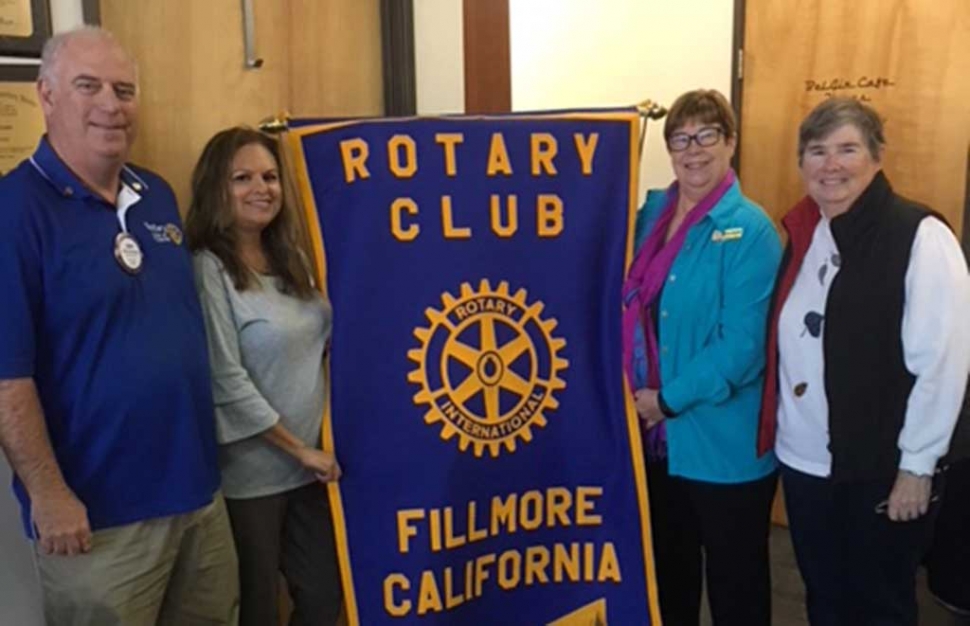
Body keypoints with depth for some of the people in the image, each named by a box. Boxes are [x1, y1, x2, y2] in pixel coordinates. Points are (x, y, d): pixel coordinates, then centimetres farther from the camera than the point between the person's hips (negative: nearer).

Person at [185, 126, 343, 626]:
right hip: (249, 471, -7)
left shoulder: (290, 258, 7)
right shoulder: (208, 269, -14)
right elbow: (226, 382, -18)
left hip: (309, 463, 7)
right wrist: (298, 448, -13)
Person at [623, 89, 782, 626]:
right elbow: (630, 308, 12)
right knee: (668, 561, 23)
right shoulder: (650, 212, 5)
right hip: (657, 433, 6)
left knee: (734, 575, 13)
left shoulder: (749, 229, -13)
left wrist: (670, 398, -16)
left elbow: (742, 344, -19)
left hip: (723, 441, -6)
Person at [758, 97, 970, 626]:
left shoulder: (922, 237, -12)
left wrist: (917, 466, -14)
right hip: (803, 460, 5)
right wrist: (777, 432, 10)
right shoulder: (803, 234, 7)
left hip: (880, 469, -5)